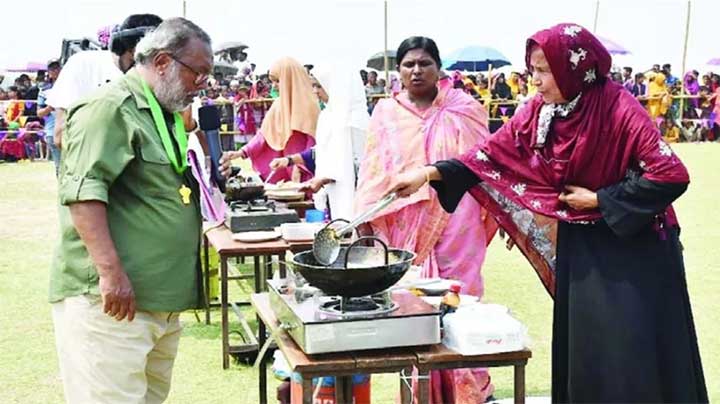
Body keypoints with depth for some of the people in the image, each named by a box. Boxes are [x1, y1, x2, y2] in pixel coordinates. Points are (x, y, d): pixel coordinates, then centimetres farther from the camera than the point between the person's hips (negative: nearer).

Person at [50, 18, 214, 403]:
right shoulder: (110, 107, -11)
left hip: (161, 300, 10)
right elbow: (83, 191, -22)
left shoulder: (165, 115, 20)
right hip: (109, 300, -10)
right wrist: (111, 270, -27)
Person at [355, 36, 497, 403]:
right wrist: (364, 220, 2)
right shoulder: (386, 113, 7)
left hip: (455, 226, -1)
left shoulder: (465, 110, 3)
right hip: (406, 226, 1)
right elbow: (374, 172, 7)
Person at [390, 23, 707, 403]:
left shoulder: (619, 109, -20)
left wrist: (600, 200, -17)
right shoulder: (539, 112, -2)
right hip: (579, 246, 6)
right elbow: (492, 153, 0)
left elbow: (671, 174, -23)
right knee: (582, 348, 12)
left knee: (633, 353, -3)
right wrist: (428, 173, -12)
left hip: (634, 246, -6)